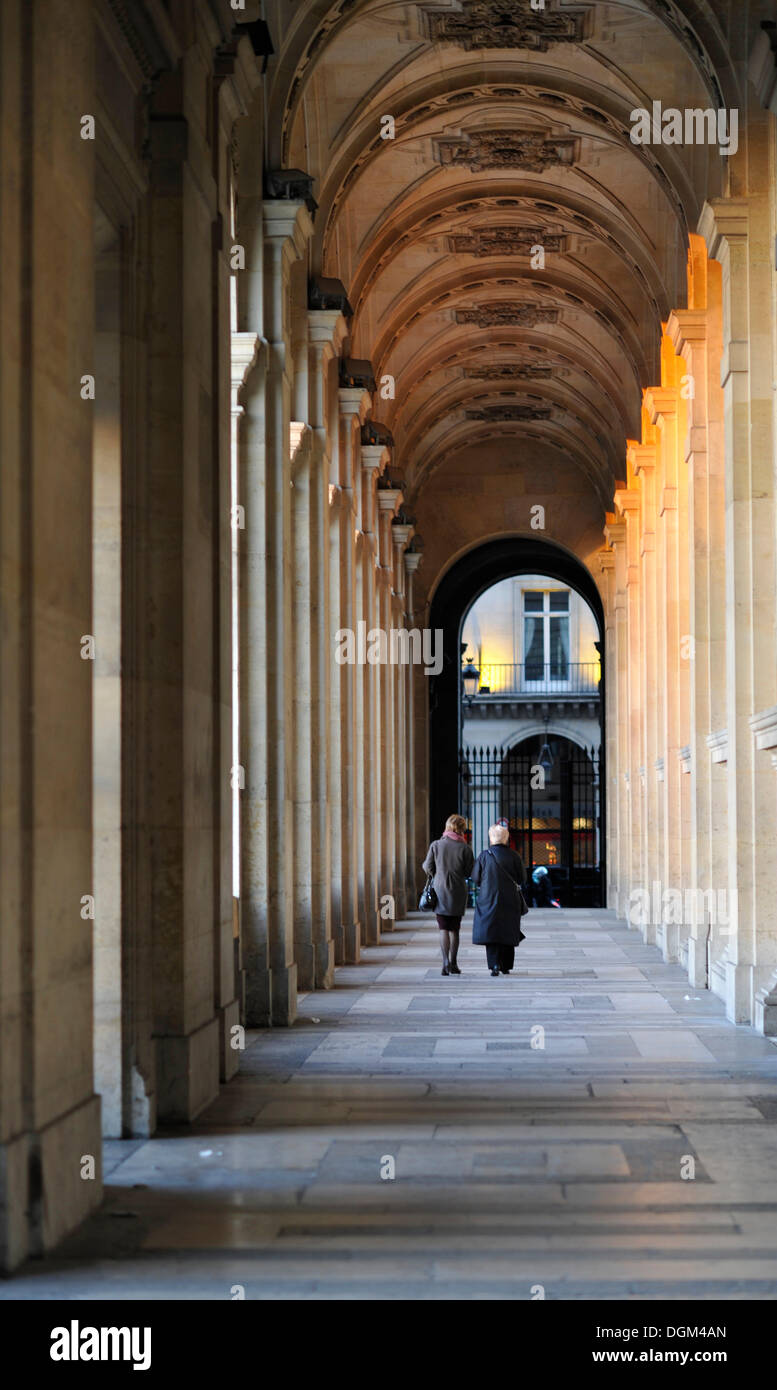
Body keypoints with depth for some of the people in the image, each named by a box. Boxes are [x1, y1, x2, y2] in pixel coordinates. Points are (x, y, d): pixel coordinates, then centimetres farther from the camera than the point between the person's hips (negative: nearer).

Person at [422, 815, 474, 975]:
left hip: (440, 891, -1)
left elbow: (428, 868, 0)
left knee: (444, 929, 0)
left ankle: (446, 962, -16)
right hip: (458, 893, 1)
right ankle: (453, 964, 16)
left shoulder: (435, 845, -6)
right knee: (455, 929, 13)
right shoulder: (464, 848, -8)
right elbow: (470, 872, -5)